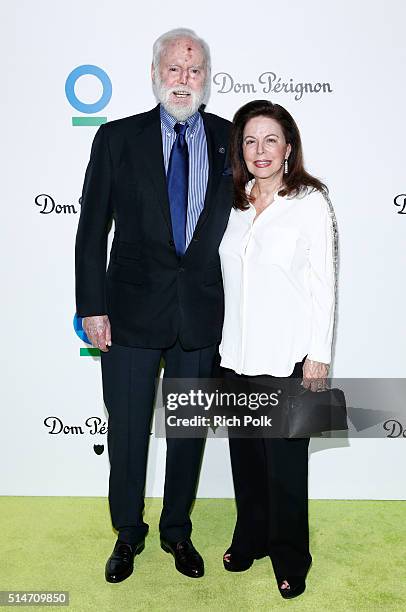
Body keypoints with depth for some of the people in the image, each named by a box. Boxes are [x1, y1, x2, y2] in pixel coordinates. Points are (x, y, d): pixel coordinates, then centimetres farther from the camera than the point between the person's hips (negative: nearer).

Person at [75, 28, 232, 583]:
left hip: (202, 314, 1)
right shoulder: (117, 138, 1)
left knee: (189, 431, 14)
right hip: (132, 309, -1)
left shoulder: (232, 140, 4)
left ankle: (177, 532, 37)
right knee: (127, 431, 11)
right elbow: (92, 229, 0)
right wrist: (92, 307, -6)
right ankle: (128, 534, 35)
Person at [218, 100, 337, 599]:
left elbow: (323, 284, -7)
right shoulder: (235, 204, 7)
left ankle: (289, 558, 28)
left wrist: (319, 355, -9)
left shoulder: (311, 202, -6)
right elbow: (228, 277, 11)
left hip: (288, 357, -4)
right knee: (244, 452, 16)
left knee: (284, 460, 6)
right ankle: (250, 538, 38)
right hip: (236, 352, 5)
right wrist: (226, 342, 11)